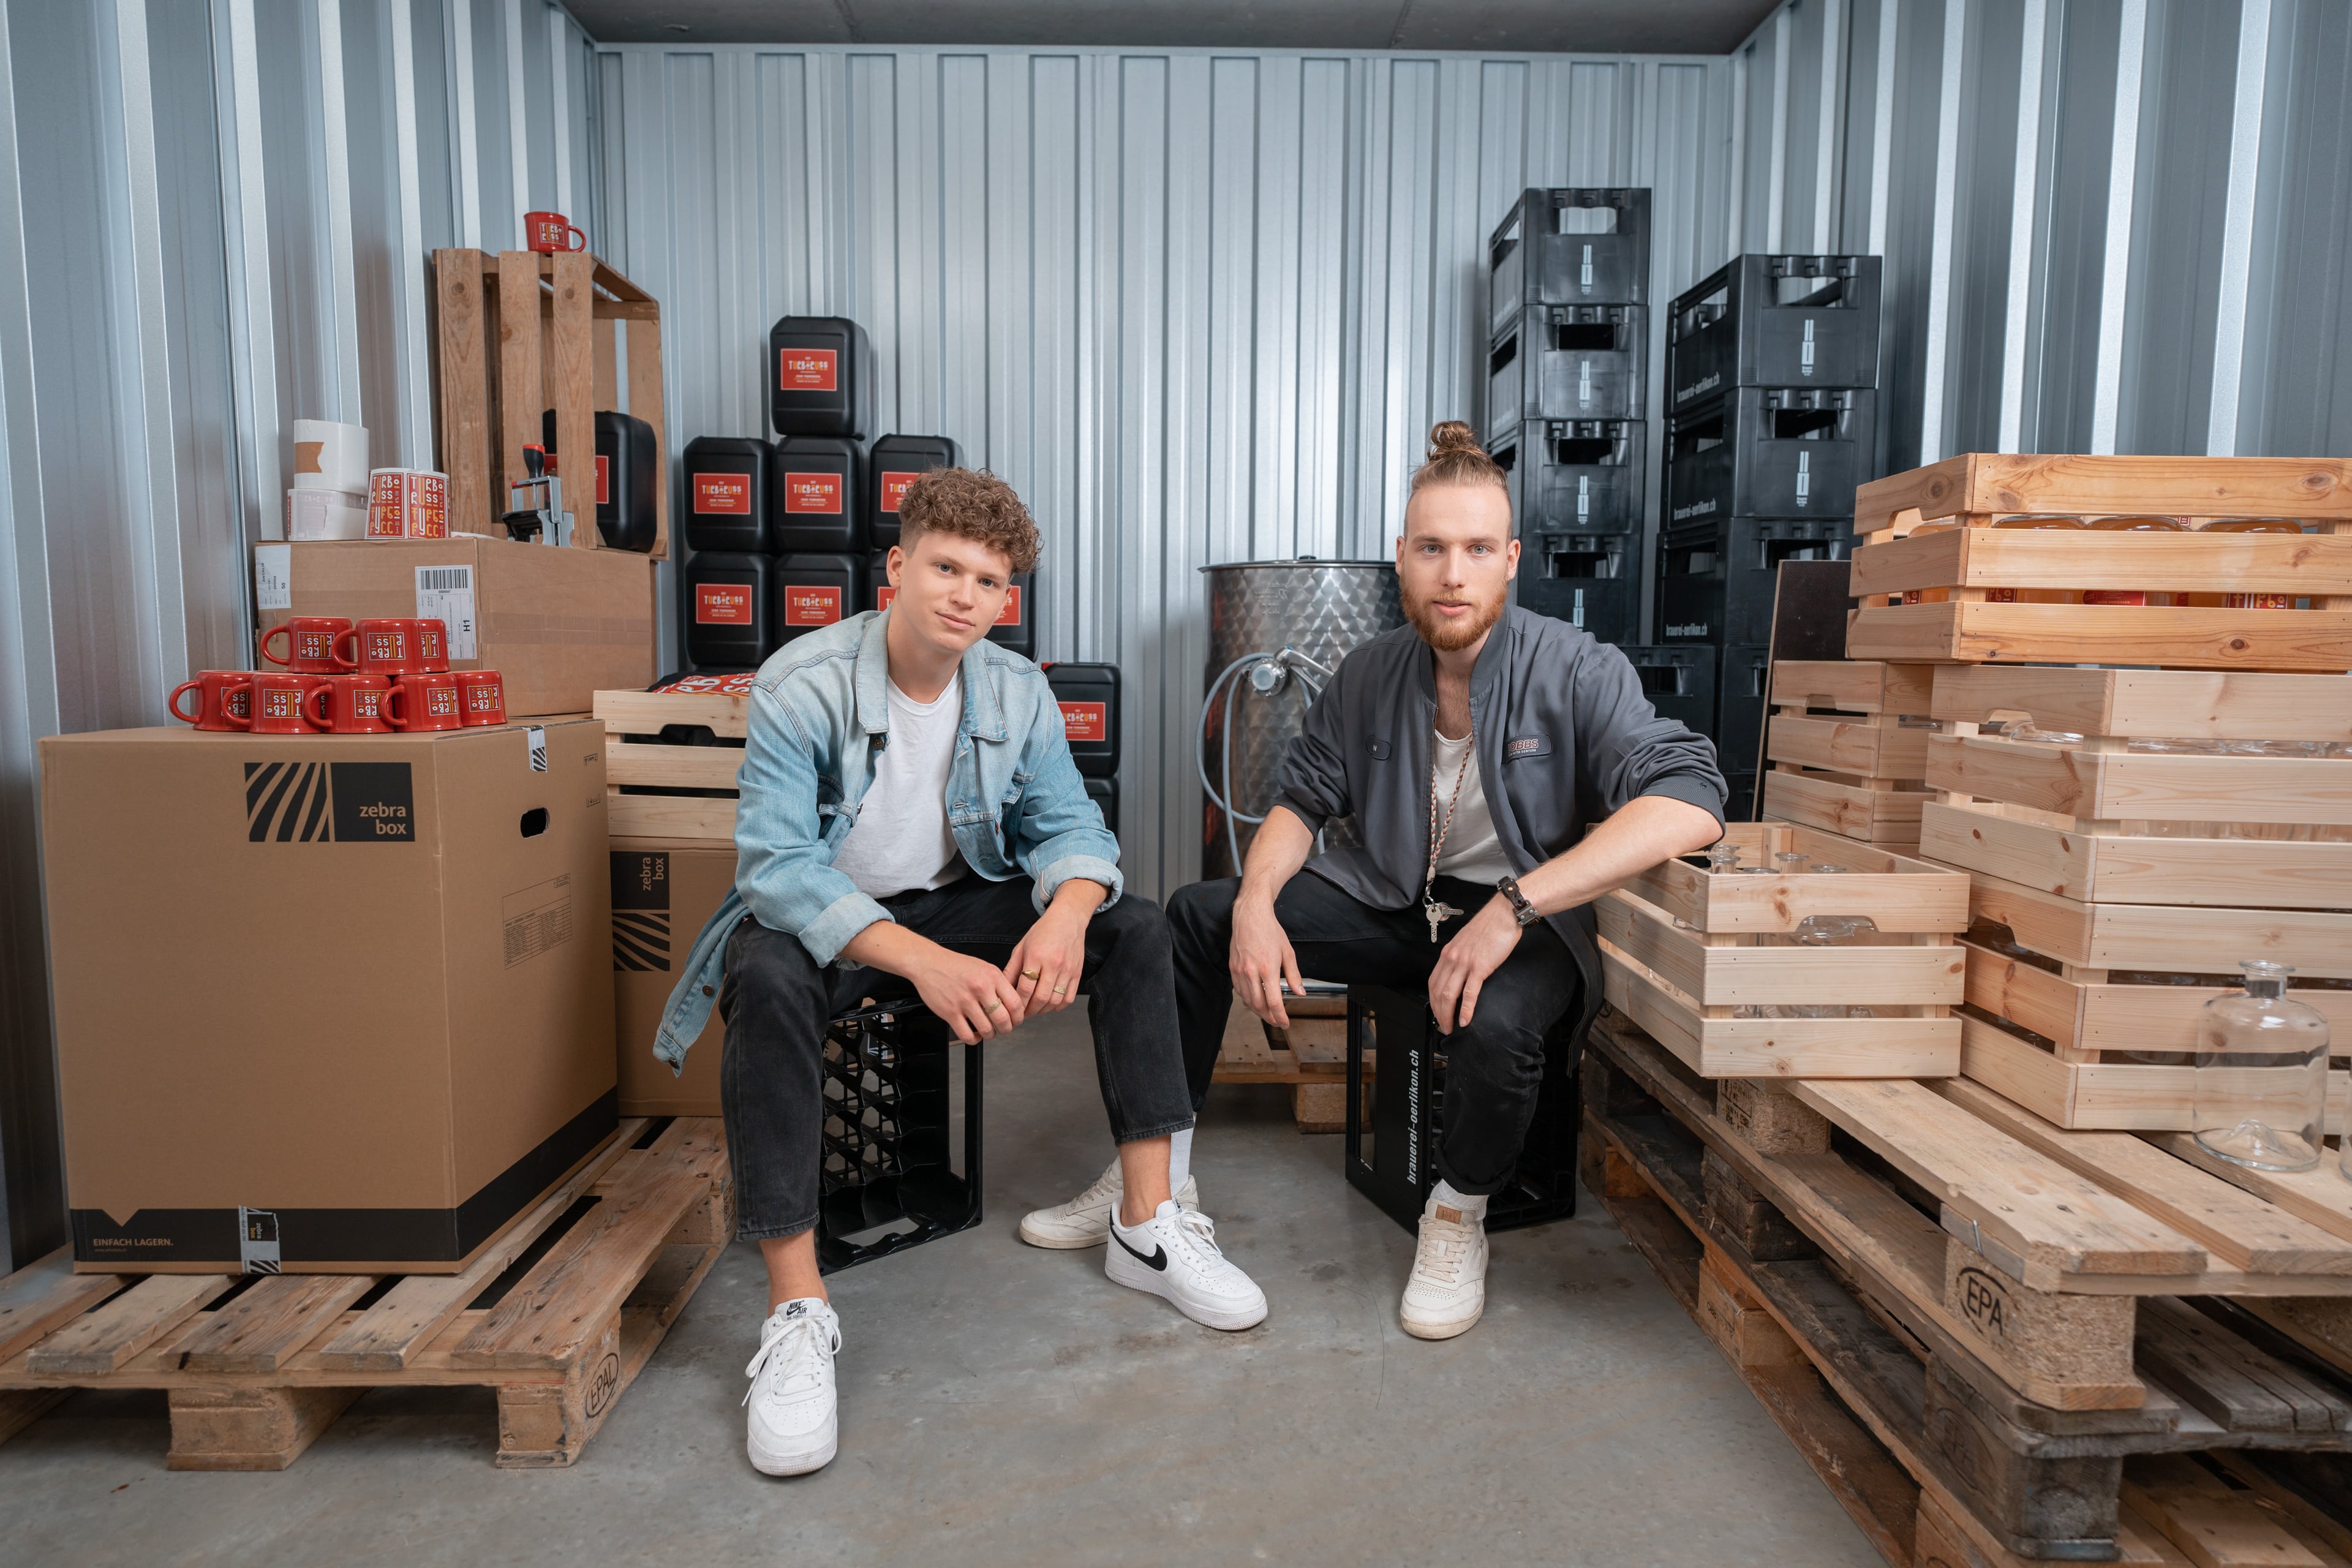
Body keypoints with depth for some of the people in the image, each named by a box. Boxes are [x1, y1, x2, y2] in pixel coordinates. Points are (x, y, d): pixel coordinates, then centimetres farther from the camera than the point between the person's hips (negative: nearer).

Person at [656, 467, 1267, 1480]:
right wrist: (922, 961, -41)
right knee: (767, 979, -38)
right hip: (824, 917, -4)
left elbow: (1070, 825, -4)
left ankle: (1148, 1228, -8)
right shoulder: (801, 686, -20)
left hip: (957, 902, 5)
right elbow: (776, 864, -28)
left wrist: (1067, 913, -30)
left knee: (1135, 928, -13)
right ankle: (797, 1311, -27)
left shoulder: (1018, 692, -5)